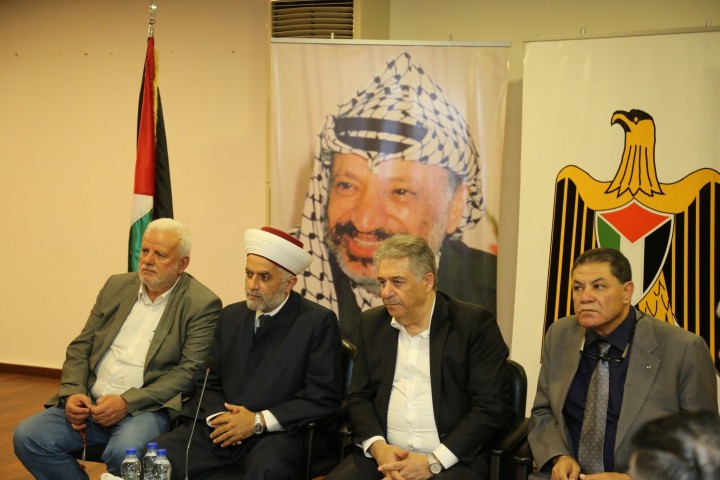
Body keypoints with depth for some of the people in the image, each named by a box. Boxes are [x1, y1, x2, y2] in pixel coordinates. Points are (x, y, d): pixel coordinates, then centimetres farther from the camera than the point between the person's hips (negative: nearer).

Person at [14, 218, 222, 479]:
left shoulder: (202, 304, -4)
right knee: (27, 437, -16)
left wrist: (128, 402, -18)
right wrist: (72, 393, -4)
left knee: (124, 451, -36)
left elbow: (190, 371, -11)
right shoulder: (117, 286, 14)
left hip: (145, 408, -5)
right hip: (90, 402, 6)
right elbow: (80, 347, 15)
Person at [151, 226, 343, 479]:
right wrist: (219, 416, -5)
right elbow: (208, 382, 18)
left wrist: (259, 421, -13)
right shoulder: (230, 316, 15)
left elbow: (323, 397, -8)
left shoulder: (319, 322, -2)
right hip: (221, 430, 5)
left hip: (277, 433, -5)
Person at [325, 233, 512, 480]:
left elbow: (493, 405, -7)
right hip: (383, 456, 4)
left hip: (453, 459, -4)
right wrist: (378, 447, -6)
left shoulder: (474, 323, -3)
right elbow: (359, 396, 13)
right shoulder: (372, 323, 11)